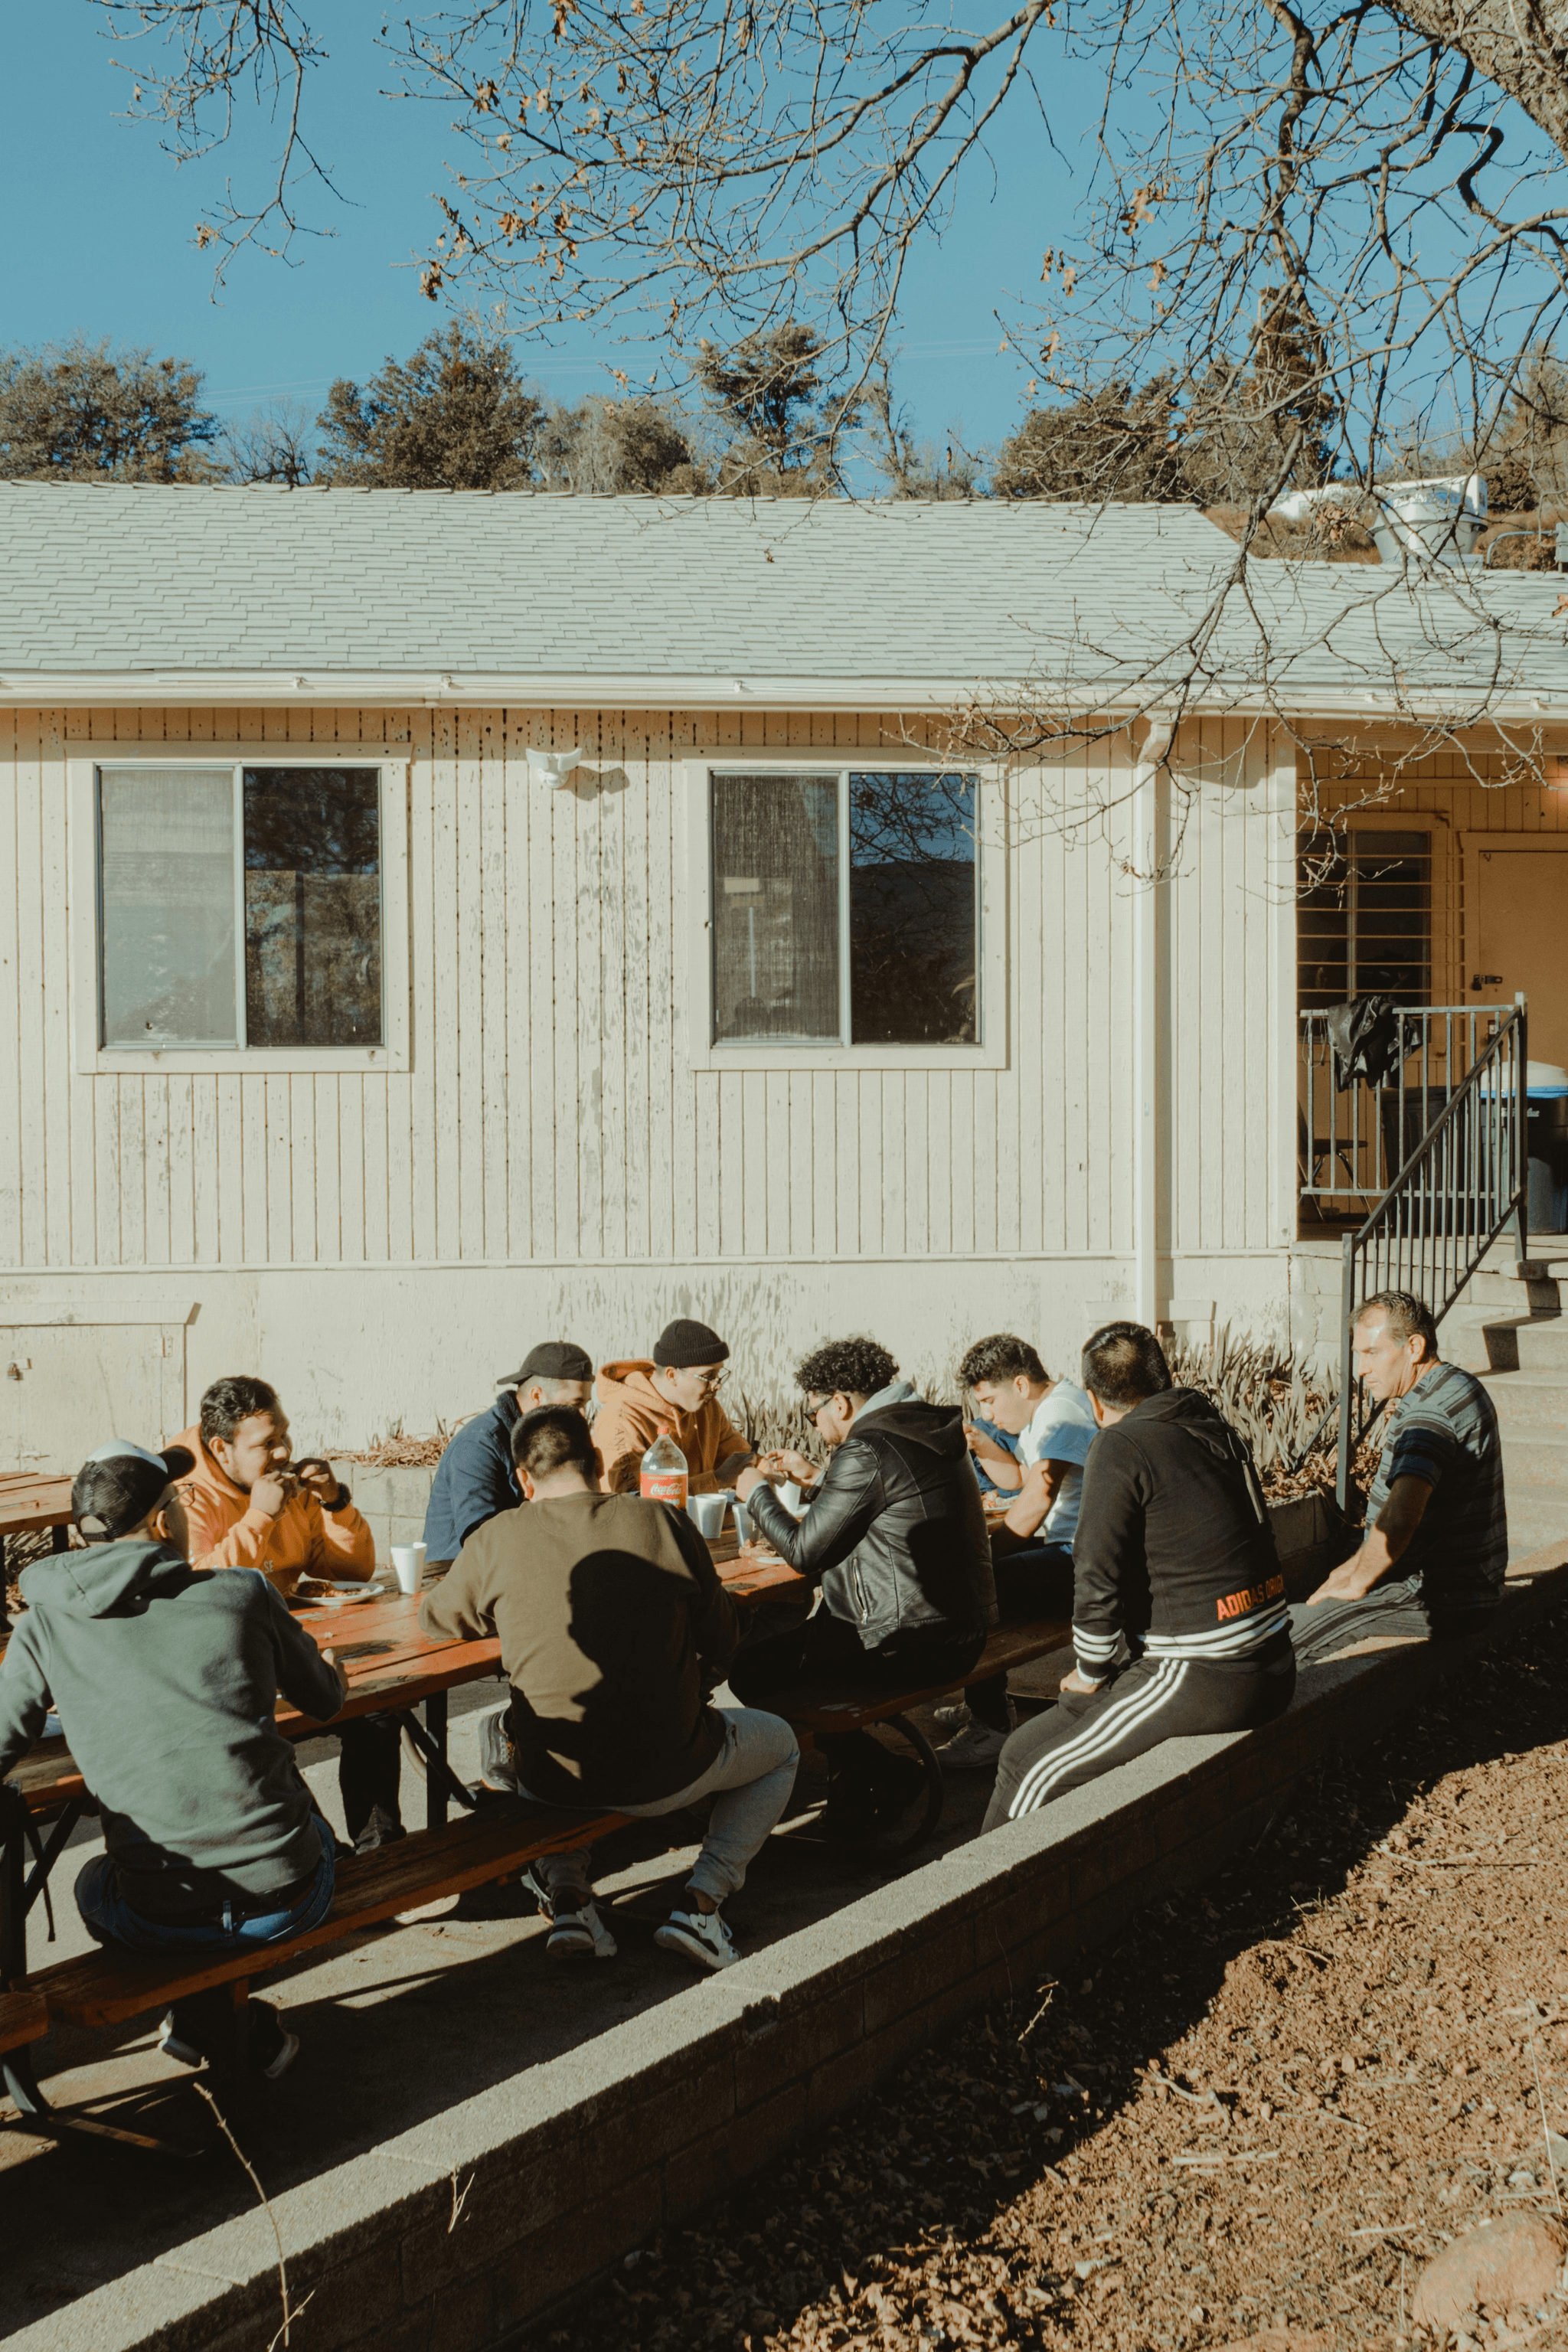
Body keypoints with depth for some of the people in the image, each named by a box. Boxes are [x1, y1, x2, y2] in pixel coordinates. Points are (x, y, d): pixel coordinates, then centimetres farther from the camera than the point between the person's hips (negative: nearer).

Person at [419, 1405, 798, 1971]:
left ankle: (566, 1892, 17)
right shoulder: (664, 1523, -6)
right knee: (780, 1743, 29)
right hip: (665, 1776, -1)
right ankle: (701, 1902, 9)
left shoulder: (495, 1542, -6)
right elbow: (720, 1640, 6)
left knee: (494, 1733, 37)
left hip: (548, 1779, 1)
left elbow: (437, 1617, 15)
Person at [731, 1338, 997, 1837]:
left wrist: (758, 1494, 5)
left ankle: (880, 1776, 8)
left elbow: (805, 1553, -11)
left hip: (905, 1646, -10)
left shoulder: (867, 1450, -18)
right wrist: (817, 1480, 29)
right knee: (796, 1635, 27)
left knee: (750, 1668, 0)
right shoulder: (932, 1430, 10)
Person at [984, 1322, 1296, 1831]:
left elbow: (1097, 1580, -14)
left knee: (1029, 1763, 1)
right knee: (1072, 1711, 25)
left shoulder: (1120, 1447, -12)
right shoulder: (1216, 1431, 12)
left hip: (1203, 1683, -9)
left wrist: (1092, 1674, 2)